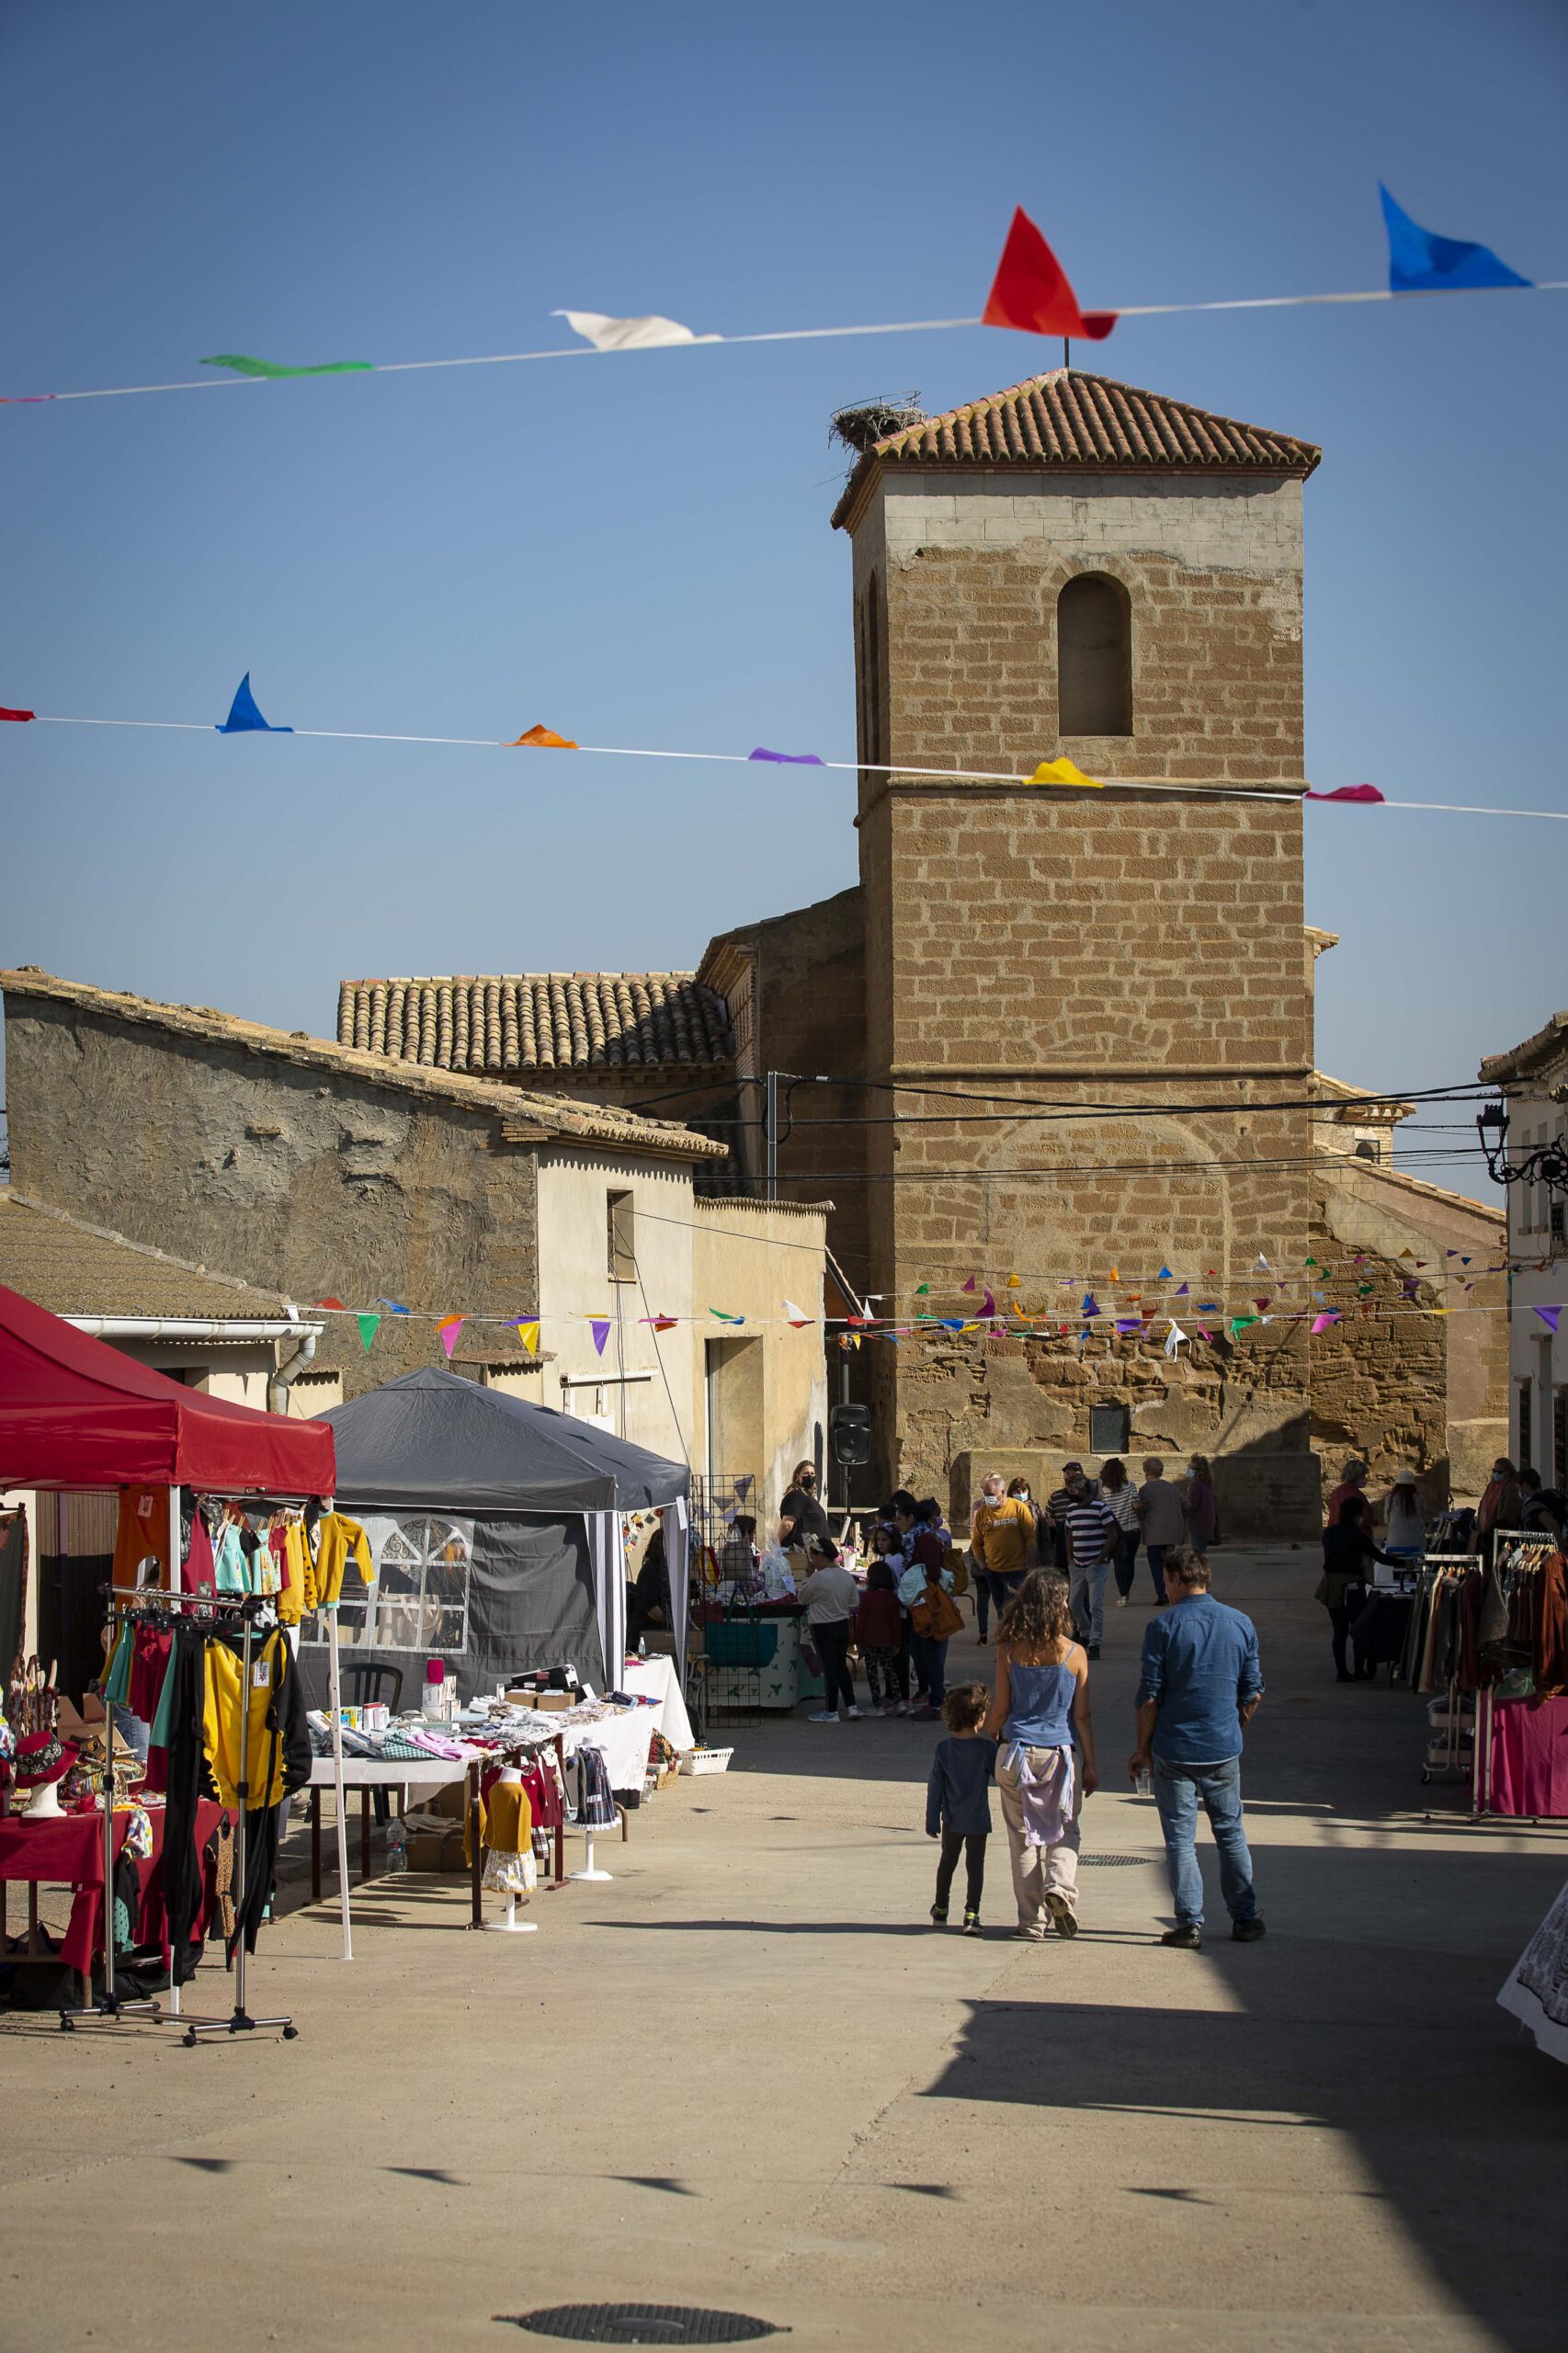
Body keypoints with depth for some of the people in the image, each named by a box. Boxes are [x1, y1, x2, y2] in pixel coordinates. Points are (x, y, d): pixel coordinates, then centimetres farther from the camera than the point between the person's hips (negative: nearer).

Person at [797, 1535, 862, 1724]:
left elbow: (802, 1597, -7)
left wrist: (799, 1590, 11)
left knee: (830, 1668, 0)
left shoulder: (818, 1578, -19)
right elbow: (855, 1603, 7)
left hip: (823, 1628, -6)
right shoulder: (847, 1576, 1)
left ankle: (832, 1711, 6)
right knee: (842, 1666, 16)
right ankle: (851, 1706, 16)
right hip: (843, 1625, 6)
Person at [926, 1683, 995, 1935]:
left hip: (952, 1820, 3)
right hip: (978, 1819, -3)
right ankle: (971, 1914, -6)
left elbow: (935, 1787, -1)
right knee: (975, 1865, 3)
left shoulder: (943, 1748, -4)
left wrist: (932, 1820, 5)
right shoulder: (986, 1748, -12)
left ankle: (941, 1910, 27)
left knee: (947, 1861, 18)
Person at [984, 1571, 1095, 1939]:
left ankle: (1033, 1920, 9)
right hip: (1062, 1753, 0)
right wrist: (1090, 1765, 6)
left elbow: (999, 1711, -1)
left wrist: (990, 1737, 21)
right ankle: (1060, 1884, -12)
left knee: (1023, 1838, 9)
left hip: (1017, 1753, 1)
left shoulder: (1008, 1651, -6)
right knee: (1065, 1829, 15)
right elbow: (1082, 1715, -2)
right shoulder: (1074, 1654, -6)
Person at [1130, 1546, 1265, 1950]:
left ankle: (1190, 1923, 2)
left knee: (1180, 1837, 4)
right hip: (1224, 1750, 3)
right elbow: (1253, 1693, 7)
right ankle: (1245, 1918, 19)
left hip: (1174, 1750, -3)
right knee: (1230, 1833, 15)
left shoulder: (1163, 1627, -10)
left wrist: (1142, 1749, 1)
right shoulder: (1241, 1625, 2)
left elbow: (1149, 1697, -10)